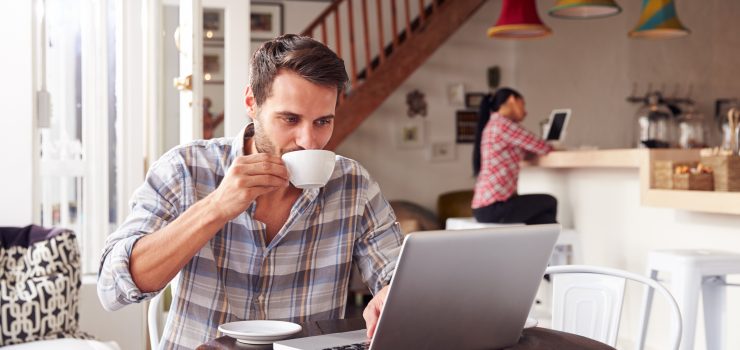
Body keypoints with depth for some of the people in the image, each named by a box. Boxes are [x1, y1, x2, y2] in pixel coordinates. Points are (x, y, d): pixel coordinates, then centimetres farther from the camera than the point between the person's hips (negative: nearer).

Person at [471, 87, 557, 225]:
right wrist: (552, 147, 15)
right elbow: (540, 147, -5)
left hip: (483, 207, 9)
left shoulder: (491, 125, 20)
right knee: (549, 203, 10)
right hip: (493, 207, -9)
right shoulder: (503, 124, -10)